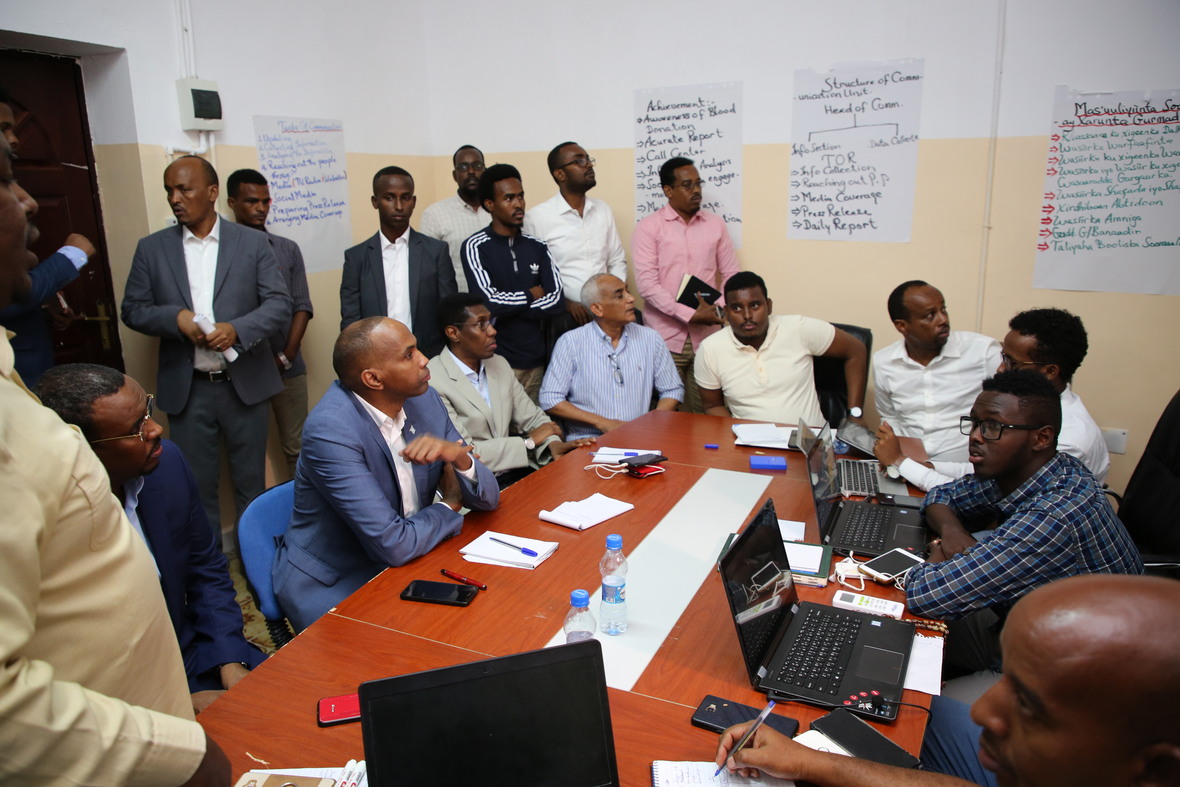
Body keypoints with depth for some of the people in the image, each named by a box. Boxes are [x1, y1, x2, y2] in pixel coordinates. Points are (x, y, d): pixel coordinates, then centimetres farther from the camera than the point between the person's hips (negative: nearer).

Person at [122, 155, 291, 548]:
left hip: (244, 384, -1)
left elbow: (280, 305, -4)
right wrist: (176, 317, -16)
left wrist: (237, 328, -21)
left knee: (251, 481, 11)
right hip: (185, 388, 1)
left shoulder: (253, 243, 1)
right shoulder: (152, 248, 5)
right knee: (197, 485, 10)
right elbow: (132, 309, 4)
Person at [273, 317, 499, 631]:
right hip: (332, 586, -6)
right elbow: (393, 545, -26)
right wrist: (449, 506, -8)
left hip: (404, 565, 6)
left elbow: (487, 499, 0)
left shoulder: (424, 400, -5)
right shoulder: (330, 431, -25)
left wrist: (460, 457, -22)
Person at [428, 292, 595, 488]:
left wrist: (552, 442, -9)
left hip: (519, 470, 7)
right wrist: (529, 441, -8)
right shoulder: (433, 382, -14)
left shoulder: (499, 365, 11)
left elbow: (531, 416, 14)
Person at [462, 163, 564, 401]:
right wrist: (531, 295, -3)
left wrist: (508, 305, -10)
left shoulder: (537, 247, 8)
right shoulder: (476, 247, -5)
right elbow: (489, 302, -17)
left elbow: (555, 301, -2)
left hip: (536, 359, 4)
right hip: (496, 360, -4)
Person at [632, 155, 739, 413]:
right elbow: (646, 284, -10)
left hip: (707, 336, 3)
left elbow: (731, 275, 12)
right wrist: (690, 315, -16)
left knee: (704, 413, 4)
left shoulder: (715, 224, 12)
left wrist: (718, 309, -7)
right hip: (666, 336, -3)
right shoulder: (648, 227, -1)